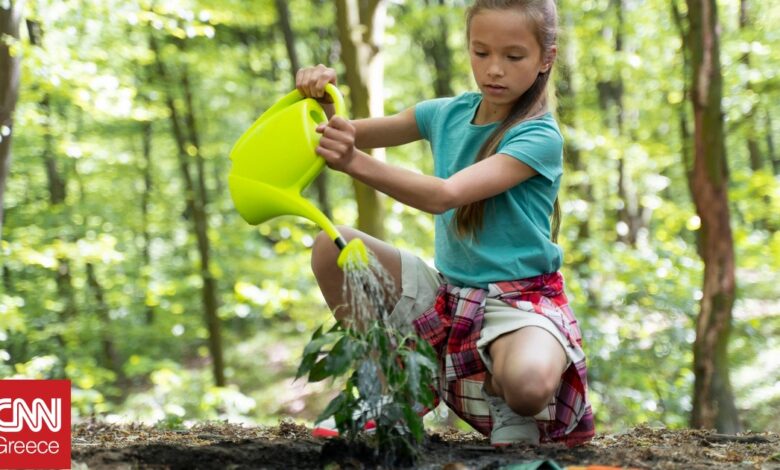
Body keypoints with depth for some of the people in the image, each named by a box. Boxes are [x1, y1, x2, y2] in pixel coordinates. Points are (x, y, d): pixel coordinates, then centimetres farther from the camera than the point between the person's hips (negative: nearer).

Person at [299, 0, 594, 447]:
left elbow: (446, 195, -30)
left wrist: (357, 163, -43)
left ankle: (511, 412, 2)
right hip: (448, 291, 6)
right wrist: (323, 97, -15)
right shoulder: (448, 114, 3)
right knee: (332, 248, -12)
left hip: (520, 300, -6)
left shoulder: (540, 137, -16)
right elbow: (353, 135, 8)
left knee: (527, 385, -39)